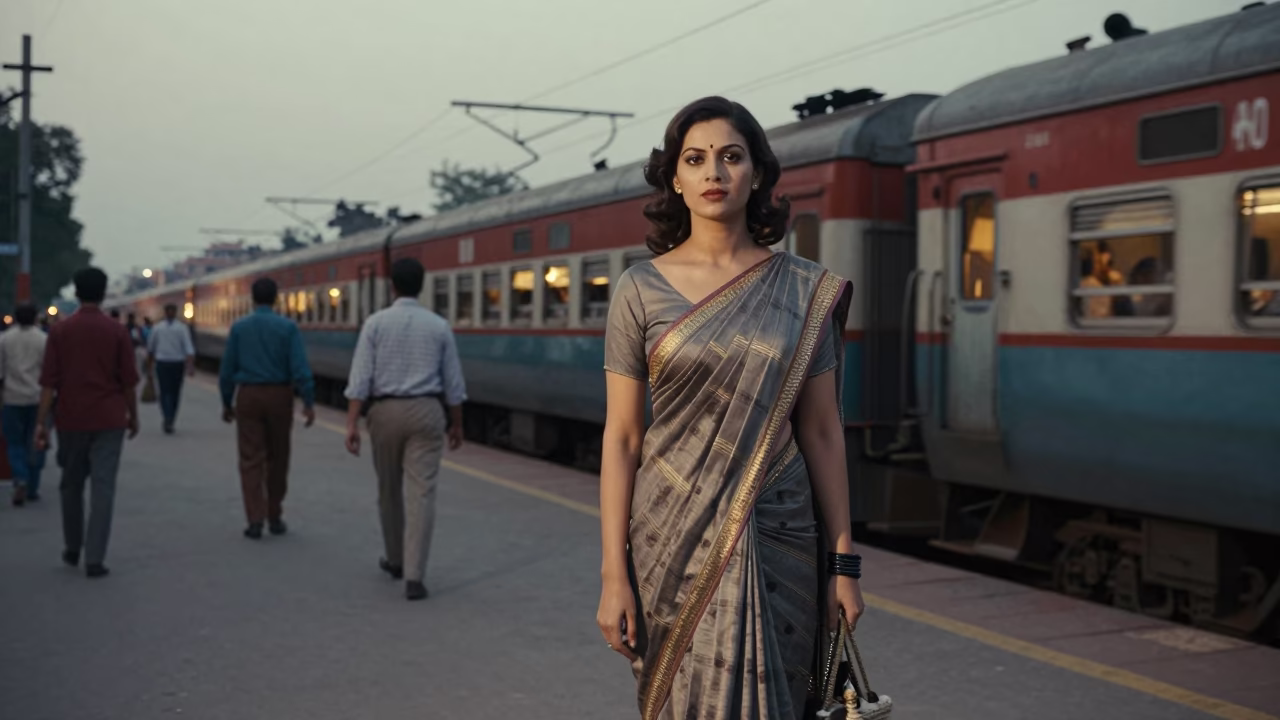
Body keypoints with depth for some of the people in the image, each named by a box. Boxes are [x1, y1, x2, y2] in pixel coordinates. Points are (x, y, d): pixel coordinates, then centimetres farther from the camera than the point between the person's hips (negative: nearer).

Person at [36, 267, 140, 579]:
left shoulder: (60, 331, -1)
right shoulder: (117, 331, -3)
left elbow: (49, 381, -5)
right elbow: (128, 379, -1)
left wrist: (42, 422, -3)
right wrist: (133, 415, 11)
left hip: (72, 419, 2)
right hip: (108, 420, -2)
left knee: (72, 485, 17)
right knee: (103, 486, -3)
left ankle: (73, 549, 30)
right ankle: (94, 559, -8)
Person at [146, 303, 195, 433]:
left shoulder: (157, 328, 1)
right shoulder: (182, 328, -3)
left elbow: (150, 347, 13)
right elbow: (189, 347, -13)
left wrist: (152, 359, 32)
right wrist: (191, 366, -18)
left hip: (162, 364, 0)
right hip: (177, 363, 0)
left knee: (165, 392, -1)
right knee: (175, 393, 14)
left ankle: (167, 419, -23)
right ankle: (170, 422, 23)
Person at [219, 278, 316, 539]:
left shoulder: (239, 327, 0)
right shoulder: (288, 327, -4)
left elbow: (227, 369, 2)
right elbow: (300, 368, -12)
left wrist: (226, 403, 12)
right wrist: (309, 403, -11)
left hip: (248, 397, 0)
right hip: (279, 397, 0)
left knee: (251, 461, 0)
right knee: (277, 460, 14)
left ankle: (256, 520, -10)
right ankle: (275, 517, 20)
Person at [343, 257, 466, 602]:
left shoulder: (375, 323, -2)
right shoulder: (439, 326, 2)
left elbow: (360, 377, -10)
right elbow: (453, 381, 5)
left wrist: (352, 424, -11)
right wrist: (457, 424, 15)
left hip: (385, 412, 0)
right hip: (426, 412, 0)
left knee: (389, 489, 19)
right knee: (421, 493, -5)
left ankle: (396, 560, 36)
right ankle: (414, 577, -14)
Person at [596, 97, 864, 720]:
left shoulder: (806, 292, 2)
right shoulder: (641, 289, -1)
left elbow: (821, 431, 4)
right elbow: (621, 436, -2)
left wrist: (843, 562, 1)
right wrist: (613, 575, -6)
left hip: (776, 543, 1)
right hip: (674, 539, 0)